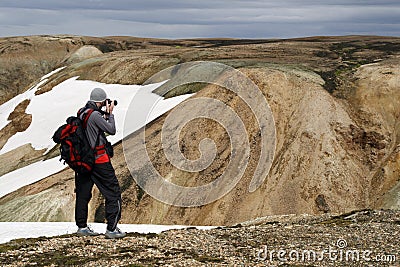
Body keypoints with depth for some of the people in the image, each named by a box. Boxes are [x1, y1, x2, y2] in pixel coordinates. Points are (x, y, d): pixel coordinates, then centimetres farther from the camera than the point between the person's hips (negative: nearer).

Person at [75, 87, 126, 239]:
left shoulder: (81, 113, 8)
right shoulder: (95, 115, -19)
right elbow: (111, 130, -12)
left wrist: (105, 114, 12)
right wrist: (110, 113, -2)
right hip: (99, 159, -9)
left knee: (83, 193, 14)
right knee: (113, 192, 0)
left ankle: (82, 226, 22)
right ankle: (111, 229, -1)